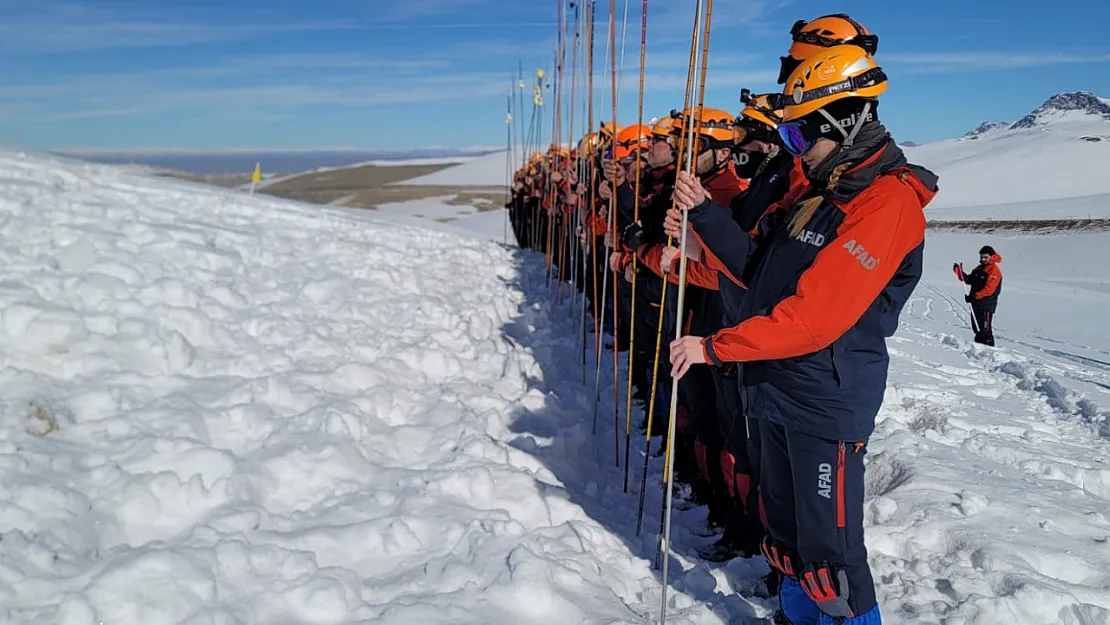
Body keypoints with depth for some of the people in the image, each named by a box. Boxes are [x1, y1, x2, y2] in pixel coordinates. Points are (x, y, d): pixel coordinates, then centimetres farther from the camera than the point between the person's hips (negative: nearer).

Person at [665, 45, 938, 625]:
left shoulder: (887, 202, -18)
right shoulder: (816, 190, 12)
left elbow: (816, 316, -25)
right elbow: (758, 265, 11)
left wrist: (715, 347, -22)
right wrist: (704, 217, -3)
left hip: (827, 402, -9)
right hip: (777, 387, 9)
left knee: (828, 550, 1)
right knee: (784, 532, 21)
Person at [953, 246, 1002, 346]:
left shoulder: (994, 271, -11)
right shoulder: (979, 268, 17)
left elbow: (988, 289, -20)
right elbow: (969, 280, 20)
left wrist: (974, 296, -27)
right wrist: (960, 273, 4)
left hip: (987, 304, -9)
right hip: (976, 303, 9)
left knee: (985, 329, -10)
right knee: (977, 328, 15)